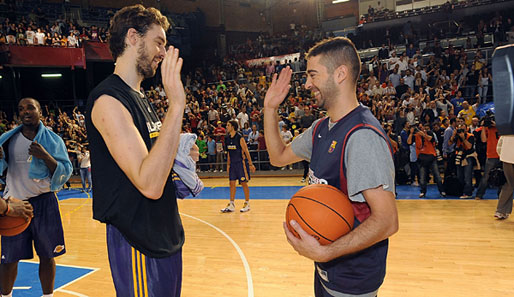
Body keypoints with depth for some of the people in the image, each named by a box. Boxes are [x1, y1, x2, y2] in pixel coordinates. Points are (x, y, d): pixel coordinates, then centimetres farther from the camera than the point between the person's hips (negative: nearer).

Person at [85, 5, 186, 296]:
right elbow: (149, 184, -31)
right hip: (139, 245, -9)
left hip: (166, 235, 9)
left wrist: (179, 153, 3)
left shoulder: (141, 98, 11)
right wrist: (176, 105, -31)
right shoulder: (108, 99, -19)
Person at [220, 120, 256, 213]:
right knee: (232, 183, 6)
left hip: (241, 163, -6)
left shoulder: (239, 138, -14)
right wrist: (228, 164, 15)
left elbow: (246, 151, -12)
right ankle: (231, 205, 13)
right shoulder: (227, 138, 6)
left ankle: (247, 204, 13)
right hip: (232, 163, 6)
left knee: (244, 183, 1)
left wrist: (250, 164, -12)